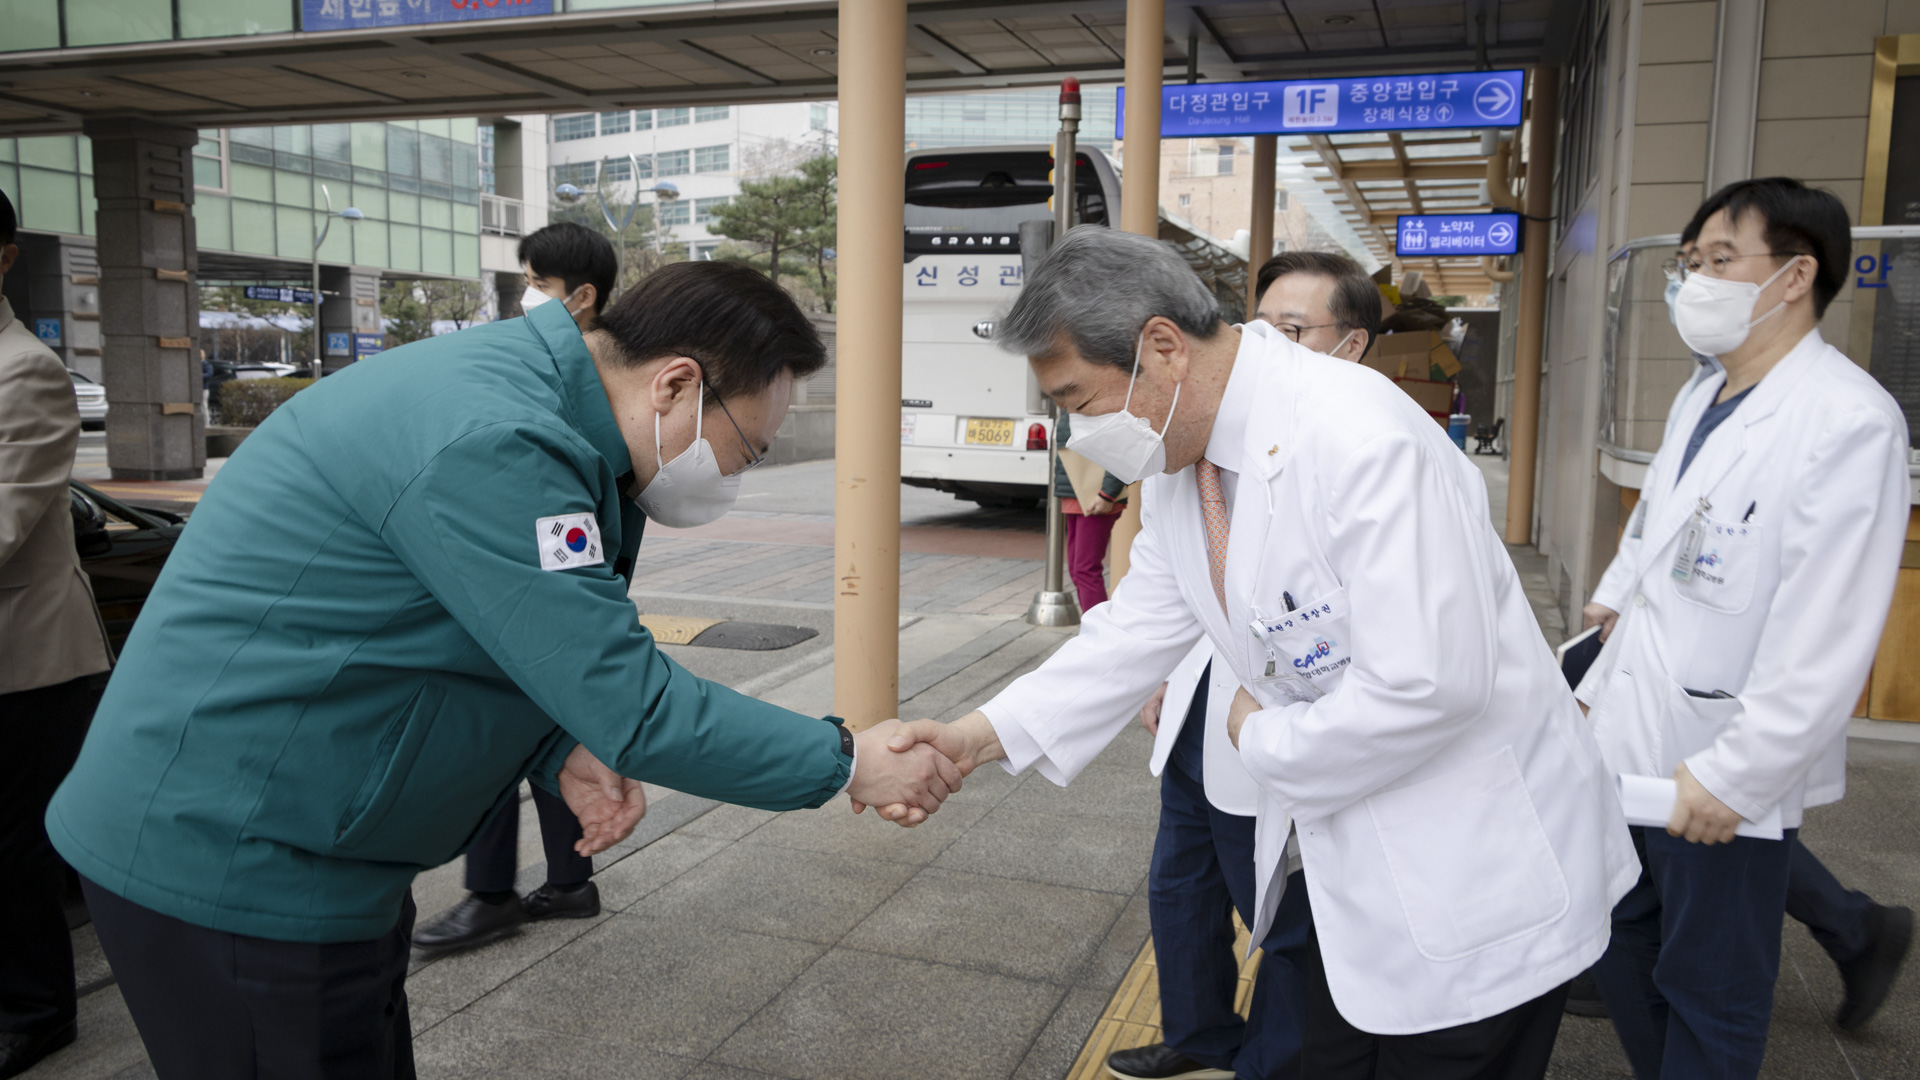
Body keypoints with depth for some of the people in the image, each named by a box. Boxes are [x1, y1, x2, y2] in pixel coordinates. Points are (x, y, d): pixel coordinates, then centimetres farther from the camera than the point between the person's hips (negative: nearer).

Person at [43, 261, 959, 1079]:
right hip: (231, 865, -9)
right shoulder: (490, 446, -27)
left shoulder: (520, 391, 5)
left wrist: (566, 753, -6)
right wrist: (846, 764, -16)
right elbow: (633, 703, -26)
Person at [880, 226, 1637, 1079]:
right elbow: (1140, 628, 4)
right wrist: (982, 735, -6)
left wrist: (1263, 742, -16)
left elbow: (1431, 686, -32)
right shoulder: (1178, 459, -1)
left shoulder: (1360, 440, -29)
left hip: (1474, 880, -7)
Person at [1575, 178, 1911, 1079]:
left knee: (1709, 1000, 10)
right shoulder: (1705, 401, 9)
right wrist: (1598, 688, 18)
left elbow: (1828, 635, -23)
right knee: (1616, 942, 21)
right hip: (1632, 739, 8)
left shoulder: (1850, 421, -18)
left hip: (1728, 772, -8)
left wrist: (1738, 774, -22)